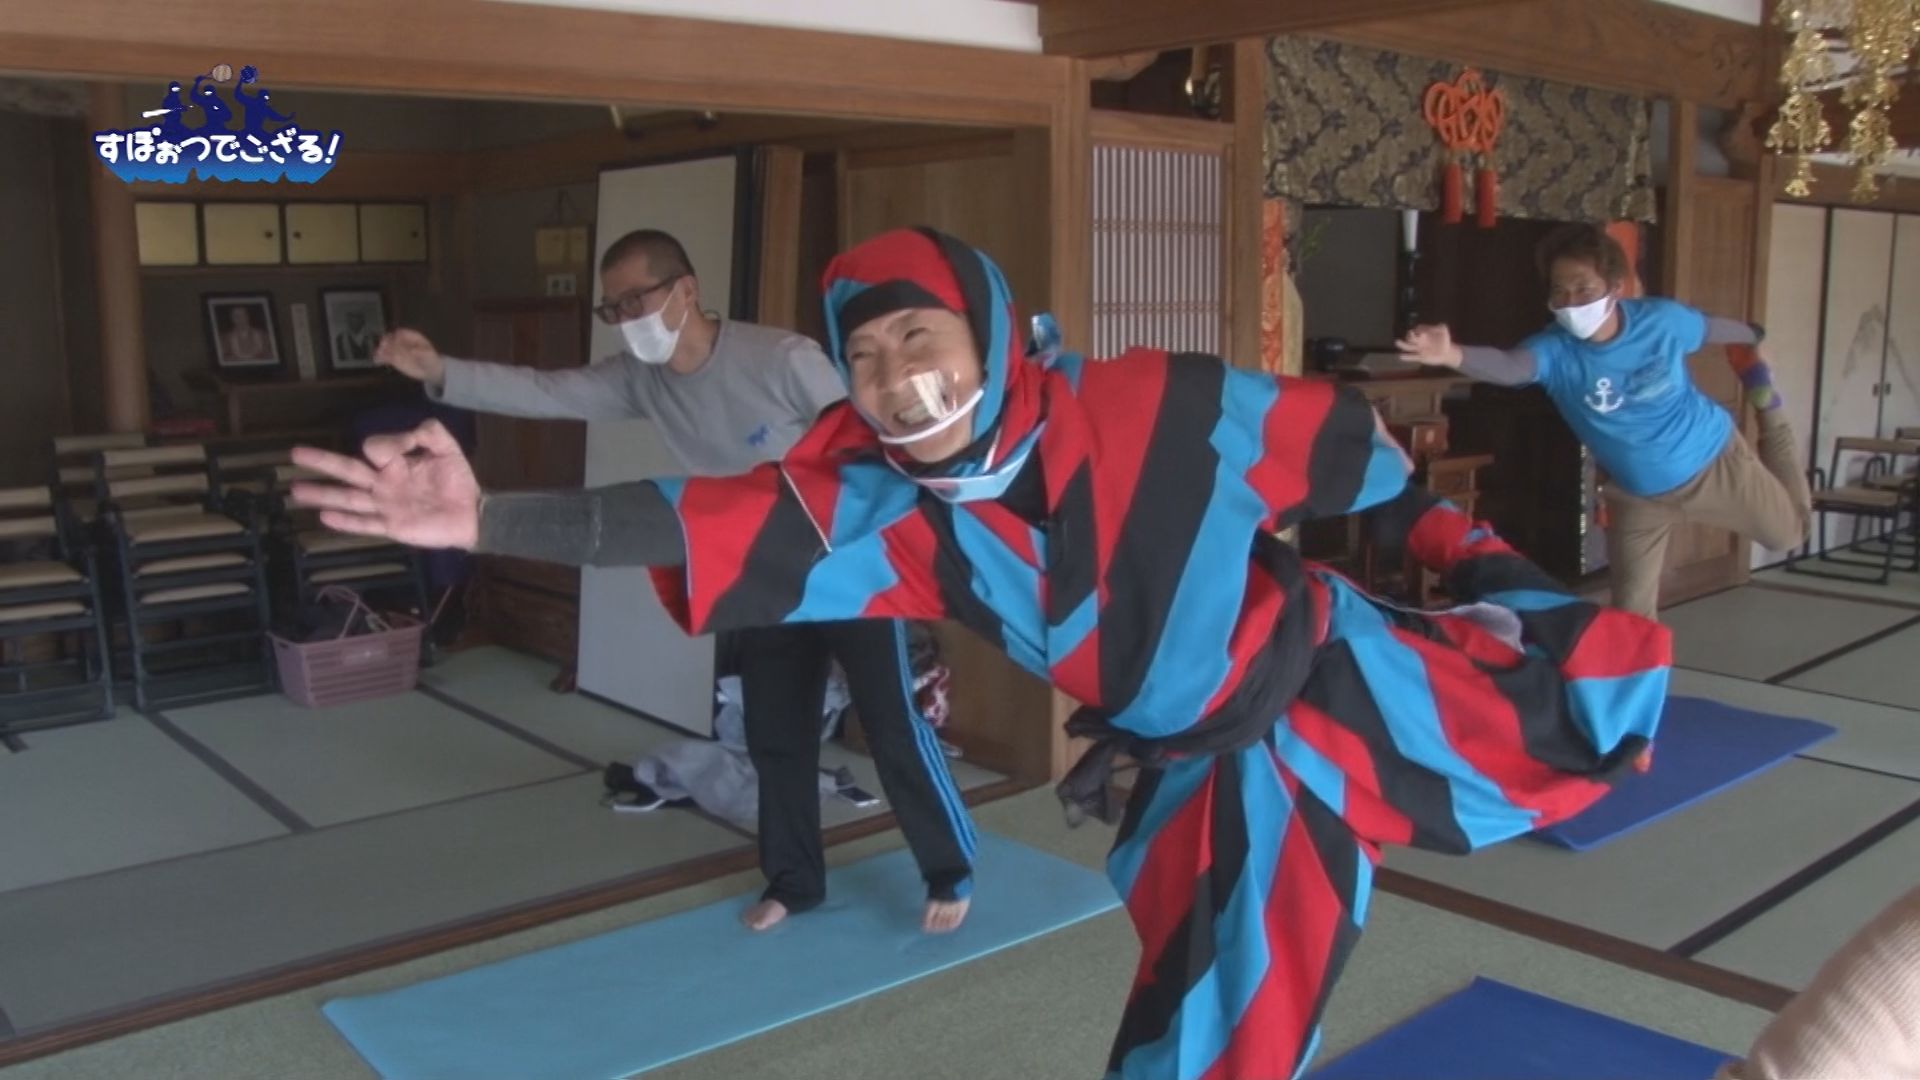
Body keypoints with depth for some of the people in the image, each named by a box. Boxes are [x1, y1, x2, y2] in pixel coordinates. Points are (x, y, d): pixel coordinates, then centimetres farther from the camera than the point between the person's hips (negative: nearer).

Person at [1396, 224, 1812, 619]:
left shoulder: (1661, 319, -25)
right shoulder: (1555, 348, -31)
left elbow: (1714, 328, -1)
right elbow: (1508, 366, -53)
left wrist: (1753, 339, 22)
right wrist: (1450, 355, -75)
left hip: (1714, 460, 1)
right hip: (1639, 494, 0)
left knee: (1789, 532, 24)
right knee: (1631, 613, 4)